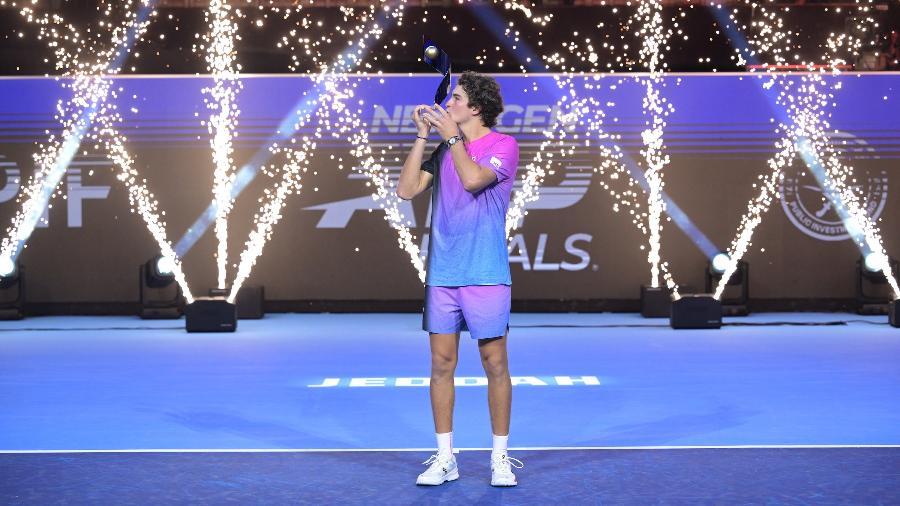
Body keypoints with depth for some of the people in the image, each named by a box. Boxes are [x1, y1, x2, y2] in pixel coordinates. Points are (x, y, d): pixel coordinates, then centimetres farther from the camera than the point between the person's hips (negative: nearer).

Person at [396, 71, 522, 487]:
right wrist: (422, 137, 1)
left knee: (495, 364, 1)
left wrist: (451, 135, -10)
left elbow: (473, 179, -21)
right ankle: (444, 458, 13)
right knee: (441, 365, 5)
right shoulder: (445, 149, 12)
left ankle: (500, 458, 11)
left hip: (485, 276, -5)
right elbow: (406, 190, 4)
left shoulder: (504, 145, -4)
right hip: (441, 275, 5)